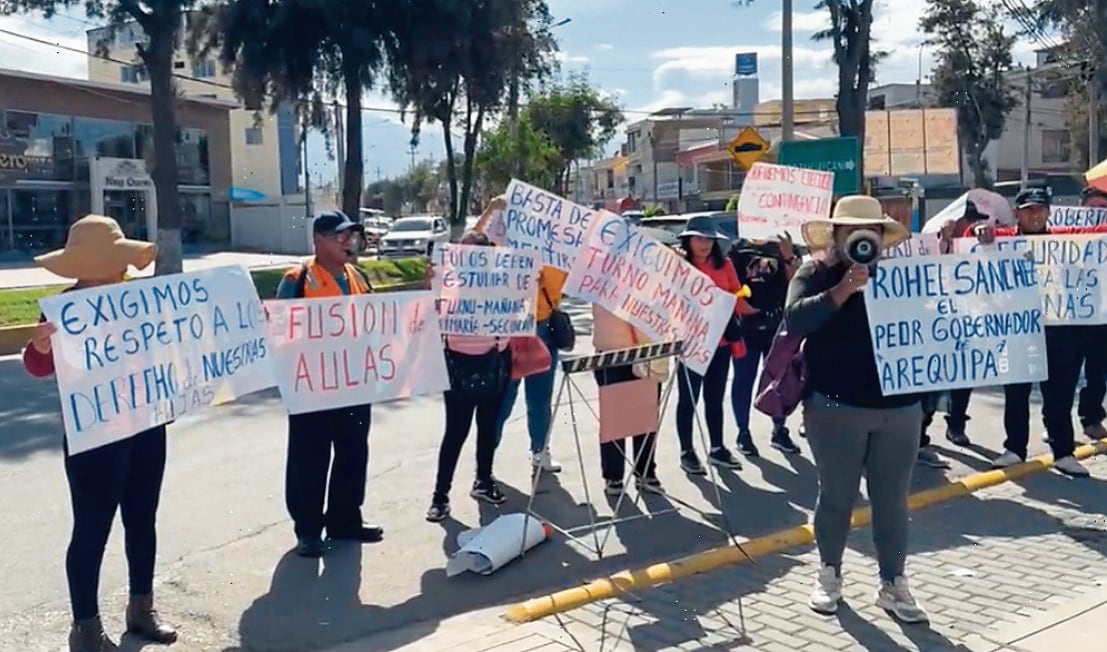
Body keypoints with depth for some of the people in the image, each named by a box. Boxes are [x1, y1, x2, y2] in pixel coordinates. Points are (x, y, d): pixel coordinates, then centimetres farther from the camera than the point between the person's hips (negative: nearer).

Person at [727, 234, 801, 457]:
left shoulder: (782, 248, 8)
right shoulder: (738, 251, 3)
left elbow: (795, 281, -2)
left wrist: (789, 256, -18)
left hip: (777, 325, 2)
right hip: (746, 326, -2)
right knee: (744, 379, 3)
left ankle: (779, 430, 20)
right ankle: (743, 433, 12)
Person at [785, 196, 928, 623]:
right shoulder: (815, 274, -1)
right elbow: (795, 319, -16)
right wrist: (843, 290, -24)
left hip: (899, 407, 3)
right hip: (836, 407, -3)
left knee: (892, 500, 8)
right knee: (836, 496, 8)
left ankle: (893, 584, 19)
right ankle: (829, 574, 26)